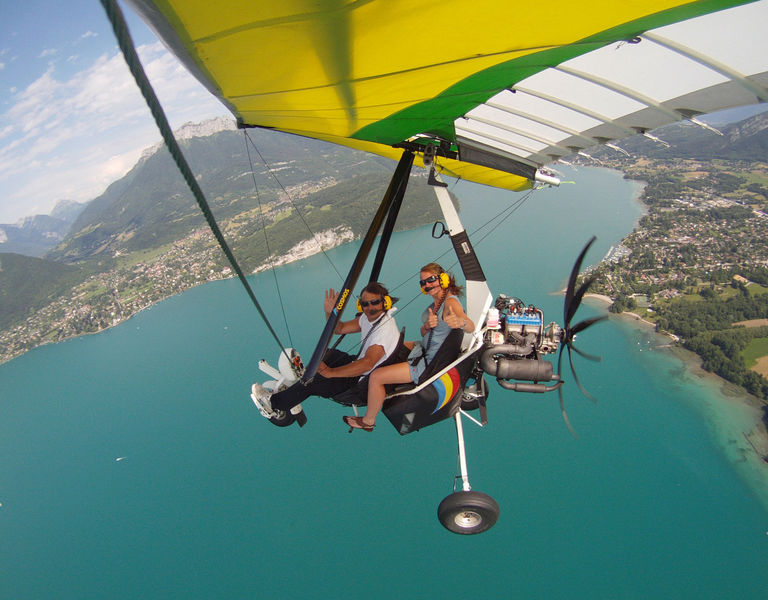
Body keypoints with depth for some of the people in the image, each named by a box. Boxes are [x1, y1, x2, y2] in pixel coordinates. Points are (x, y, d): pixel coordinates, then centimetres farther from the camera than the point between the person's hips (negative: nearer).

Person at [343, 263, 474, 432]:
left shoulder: (450, 302, -22)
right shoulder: (436, 301, 6)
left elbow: (471, 327, -40)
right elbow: (424, 334, 7)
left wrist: (459, 321, -64)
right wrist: (427, 325, -17)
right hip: (425, 351, 10)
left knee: (376, 377, -11)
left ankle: (368, 421, 11)